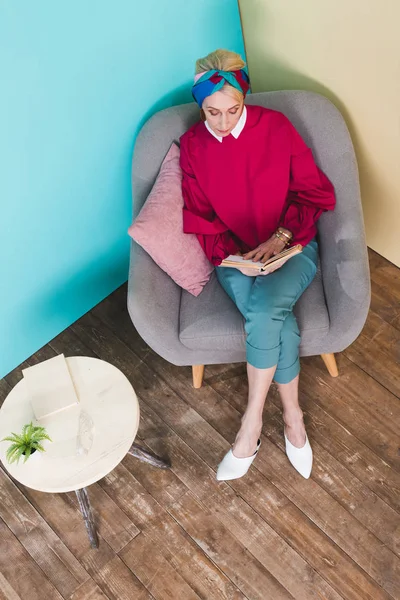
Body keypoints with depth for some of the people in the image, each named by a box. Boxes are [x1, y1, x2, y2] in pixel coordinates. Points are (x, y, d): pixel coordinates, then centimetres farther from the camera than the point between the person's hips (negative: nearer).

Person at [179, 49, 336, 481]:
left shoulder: (275, 126, -3)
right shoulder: (192, 145, 2)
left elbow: (313, 191, -1)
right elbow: (199, 218, 3)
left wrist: (280, 238, -16)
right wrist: (233, 255, -14)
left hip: (291, 248, -1)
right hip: (234, 257, 1)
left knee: (264, 309, -31)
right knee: (277, 318, -28)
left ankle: (251, 422, -13)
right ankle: (292, 416, -9)